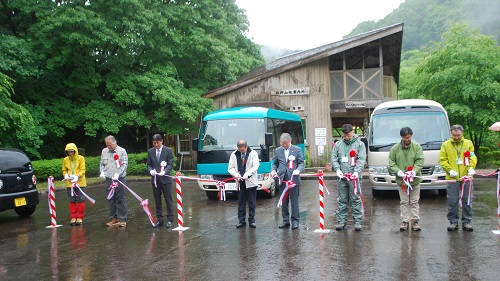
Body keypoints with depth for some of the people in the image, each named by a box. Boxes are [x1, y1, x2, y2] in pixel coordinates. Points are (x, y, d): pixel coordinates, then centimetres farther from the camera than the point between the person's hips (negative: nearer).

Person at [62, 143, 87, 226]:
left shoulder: (81, 158, -4)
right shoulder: (65, 160, 5)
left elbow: (82, 170, -8)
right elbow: (64, 170, 11)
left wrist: (77, 176, -24)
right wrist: (65, 175, -11)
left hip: (79, 182, -3)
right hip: (70, 183, 3)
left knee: (80, 200, 1)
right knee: (72, 200, 8)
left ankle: (80, 217, 10)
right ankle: (73, 217, 16)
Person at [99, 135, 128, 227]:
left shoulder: (122, 151, -4)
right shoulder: (104, 151, 10)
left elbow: (125, 164, -8)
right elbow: (101, 164, 16)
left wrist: (118, 174, -19)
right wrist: (102, 172, -2)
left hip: (119, 179, -4)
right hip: (109, 179, 5)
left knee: (120, 199, -3)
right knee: (111, 200, 9)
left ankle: (122, 219, 2)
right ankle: (113, 218, 18)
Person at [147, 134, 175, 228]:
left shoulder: (168, 150, -1)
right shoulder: (150, 151, 9)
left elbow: (171, 164, -4)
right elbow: (149, 164, 11)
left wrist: (164, 171, -21)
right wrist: (151, 170, -11)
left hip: (165, 178, -3)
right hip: (155, 179, 3)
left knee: (168, 200, 1)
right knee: (157, 201, 8)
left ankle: (170, 219, 8)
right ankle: (159, 219, 17)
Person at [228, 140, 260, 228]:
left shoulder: (253, 154, -2)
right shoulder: (234, 154, 5)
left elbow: (255, 166, -10)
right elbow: (230, 168, 6)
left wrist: (247, 174, -23)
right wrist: (235, 174, -15)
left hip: (250, 182, -2)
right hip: (240, 182, 2)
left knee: (252, 202, 4)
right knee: (241, 202, 6)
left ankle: (252, 220, 12)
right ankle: (241, 221, 12)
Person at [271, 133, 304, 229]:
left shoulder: (297, 149, 3)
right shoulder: (277, 151, 11)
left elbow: (301, 163, 2)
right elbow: (275, 163, 16)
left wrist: (298, 170, -18)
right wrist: (273, 170, -4)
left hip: (293, 179, -3)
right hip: (282, 179, 3)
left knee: (294, 200, 0)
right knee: (283, 201, 8)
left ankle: (295, 221, 7)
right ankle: (285, 220, 17)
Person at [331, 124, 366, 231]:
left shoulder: (360, 144, 4)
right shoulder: (338, 145, 11)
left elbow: (361, 159, -5)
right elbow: (334, 158, 8)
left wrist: (357, 171, -18)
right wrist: (337, 169, -8)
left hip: (354, 176, -3)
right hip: (341, 177, 3)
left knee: (355, 199, 0)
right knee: (342, 200, 7)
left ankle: (357, 221, 7)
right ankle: (341, 221, 12)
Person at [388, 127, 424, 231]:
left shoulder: (417, 147, 0)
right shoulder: (395, 148, 0)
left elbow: (420, 161, -5)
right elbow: (391, 162, 1)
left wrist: (414, 171, -22)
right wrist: (398, 171, -16)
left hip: (415, 179, 0)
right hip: (401, 180, 0)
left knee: (414, 202, 6)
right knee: (404, 202, 6)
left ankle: (415, 221, 13)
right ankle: (405, 221, 12)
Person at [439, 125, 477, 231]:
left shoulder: (469, 143, 8)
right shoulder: (445, 145, 3)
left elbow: (473, 157, 5)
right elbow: (442, 160, 1)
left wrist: (471, 167, -13)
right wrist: (449, 170, -13)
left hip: (466, 177, 1)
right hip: (452, 178, -1)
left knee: (467, 200, 6)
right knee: (452, 201, 1)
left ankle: (466, 221, 15)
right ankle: (453, 222, 11)